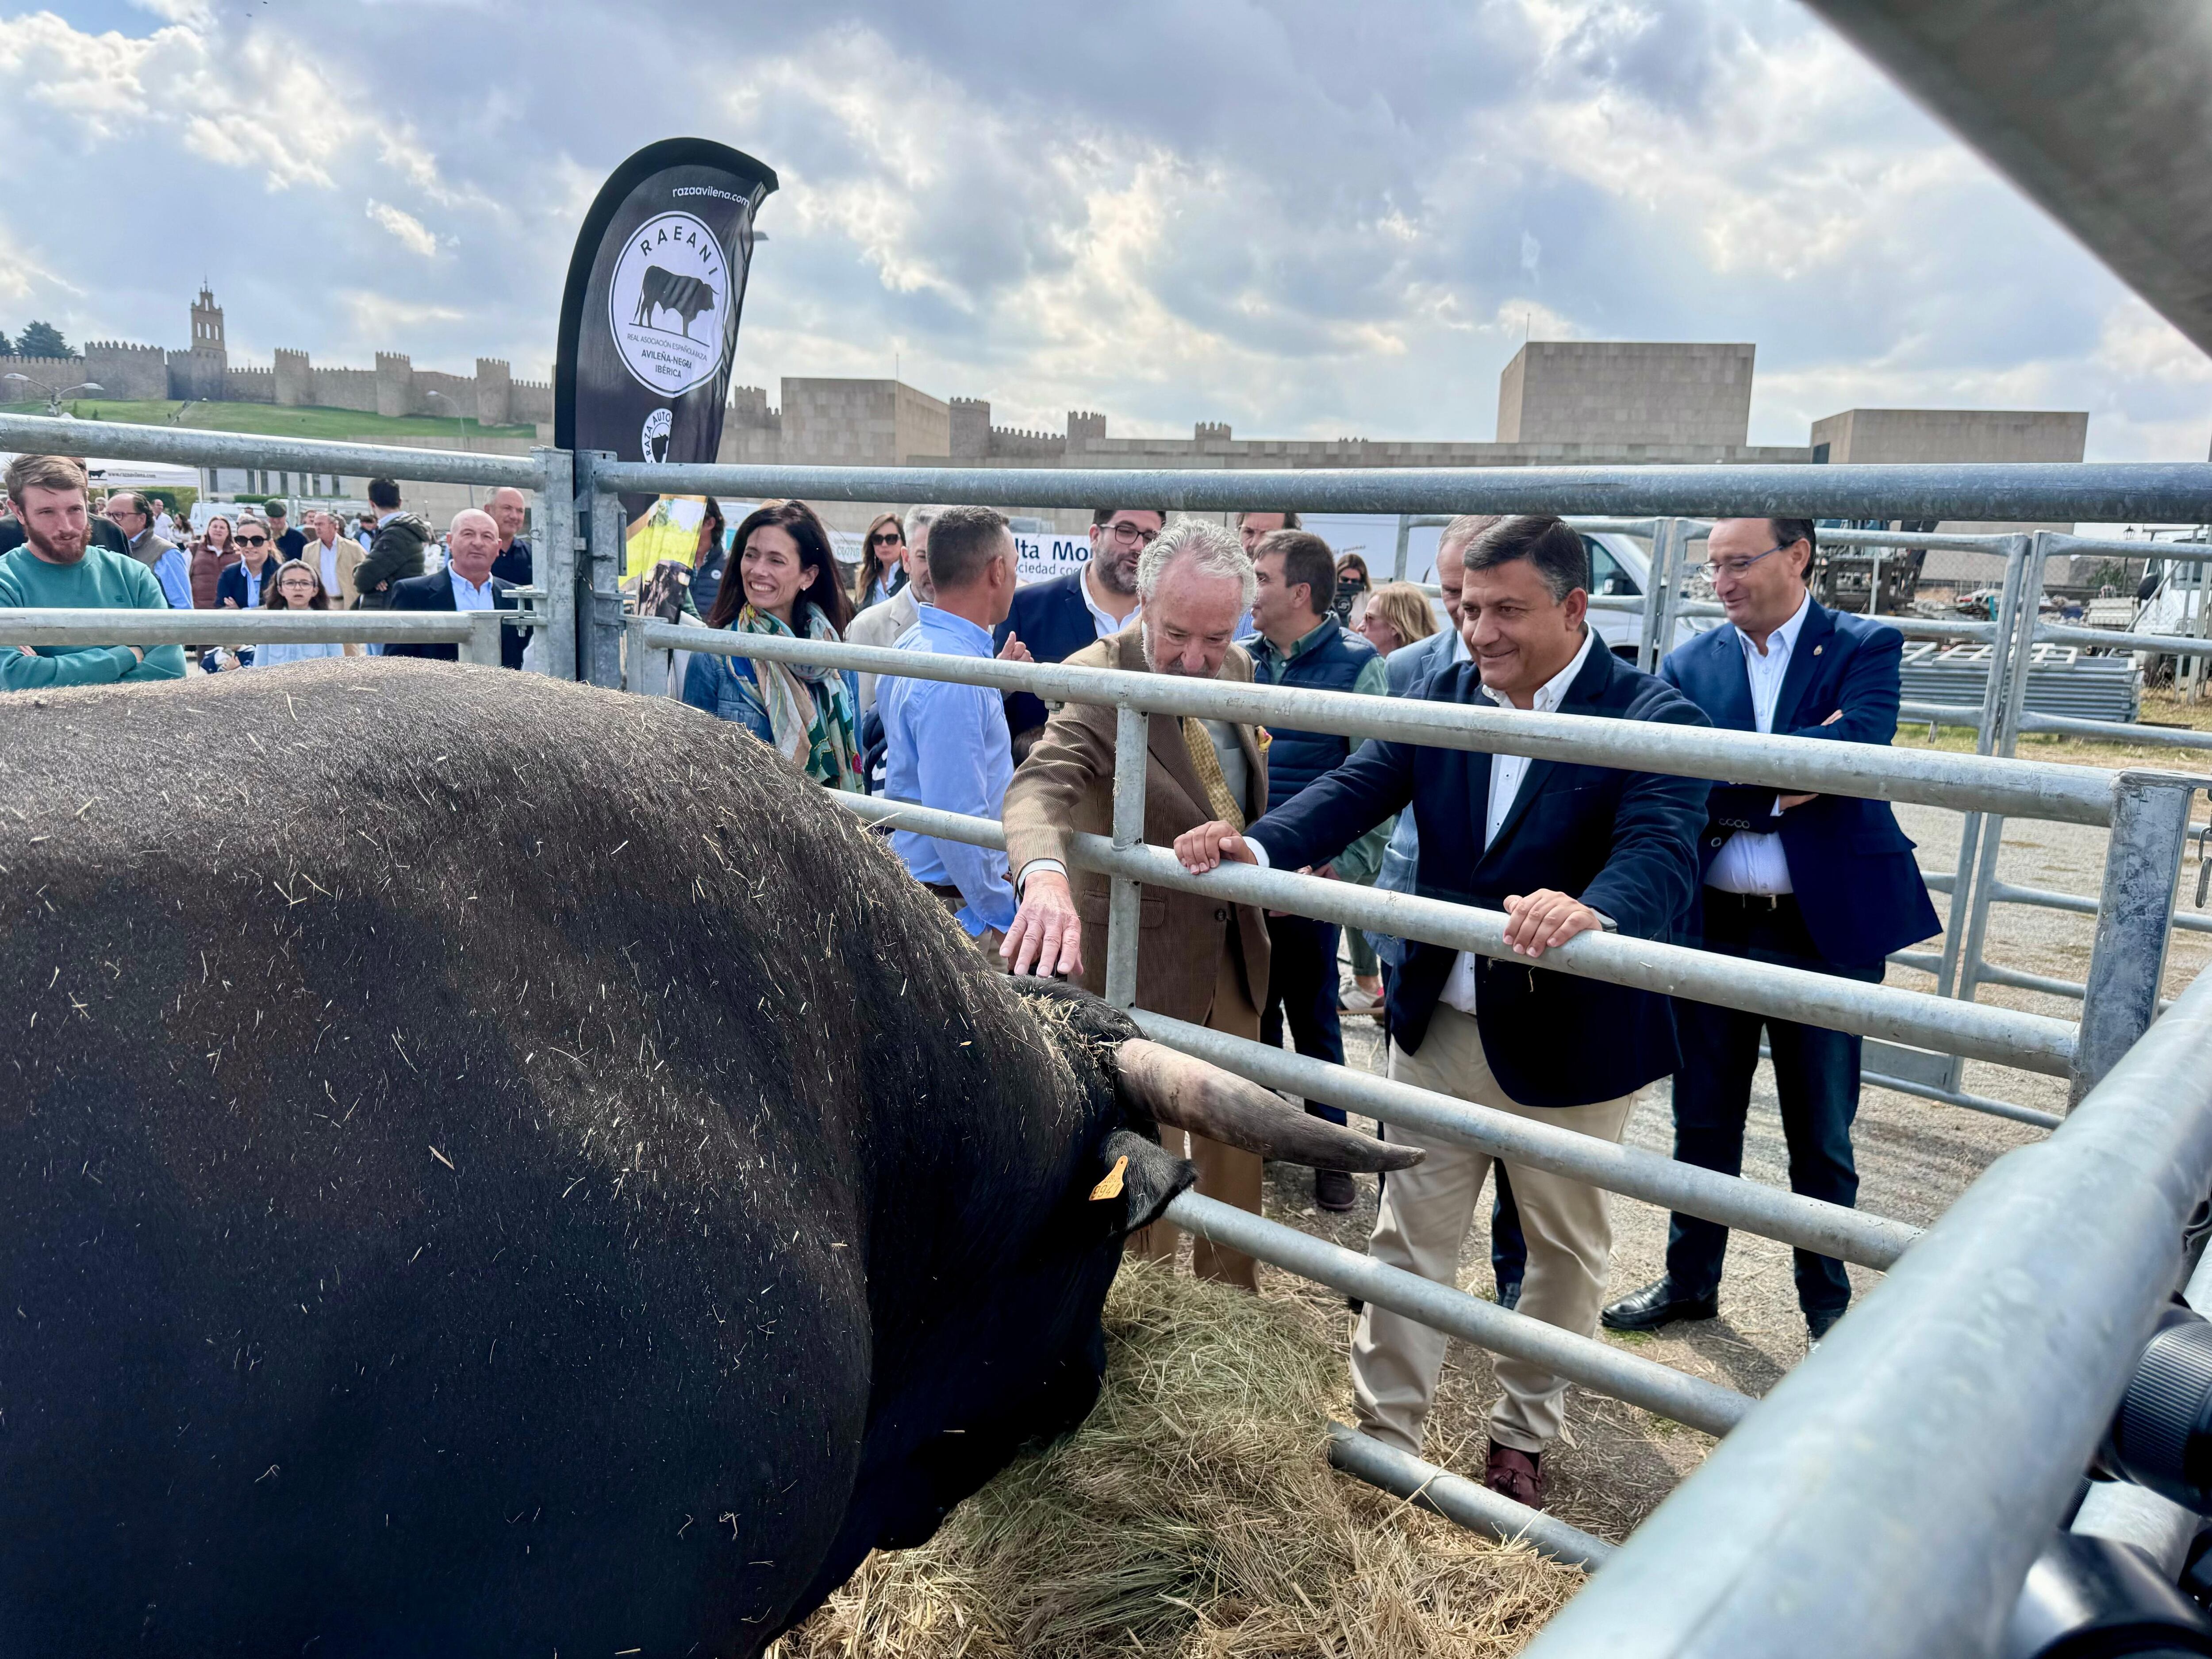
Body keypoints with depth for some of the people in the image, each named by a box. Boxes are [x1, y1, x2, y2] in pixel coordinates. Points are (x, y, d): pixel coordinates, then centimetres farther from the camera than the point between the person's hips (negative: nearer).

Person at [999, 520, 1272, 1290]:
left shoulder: (1235, 670, 0)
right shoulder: (1099, 679, -23)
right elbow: (1040, 782, -40)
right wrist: (1044, 872, -59)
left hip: (1233, 946, 7)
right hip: (1141, 955, -7)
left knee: (1236, 1141, 20)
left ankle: (1233, 1297, 41)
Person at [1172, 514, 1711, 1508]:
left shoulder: (1652, 719, -17)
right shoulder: (1444, 697, -2)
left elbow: (1662, 860, -31)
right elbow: (1356, 791, -13)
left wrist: (1588, 912, -54)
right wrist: (1259, 847, -32)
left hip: (1572, 1038, -3)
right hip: (1439, 1023, 3)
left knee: (1565, 1248, 18)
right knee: (1410, 1235, 13)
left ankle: (1523, 1437, 42)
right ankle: (1382, 1435, 31)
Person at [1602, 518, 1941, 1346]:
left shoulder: (1863, 648, -3)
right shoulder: (1689, 662, 4)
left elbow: (1857, 751, -22)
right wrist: (1780, 788, -19)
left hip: (1827, 929, -2)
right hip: (1711, 927, 3)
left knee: (1822, 1135, 12)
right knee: (1703, 1120, 15)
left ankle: (1828, 1302, 33)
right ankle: (1690, 1281, 34)